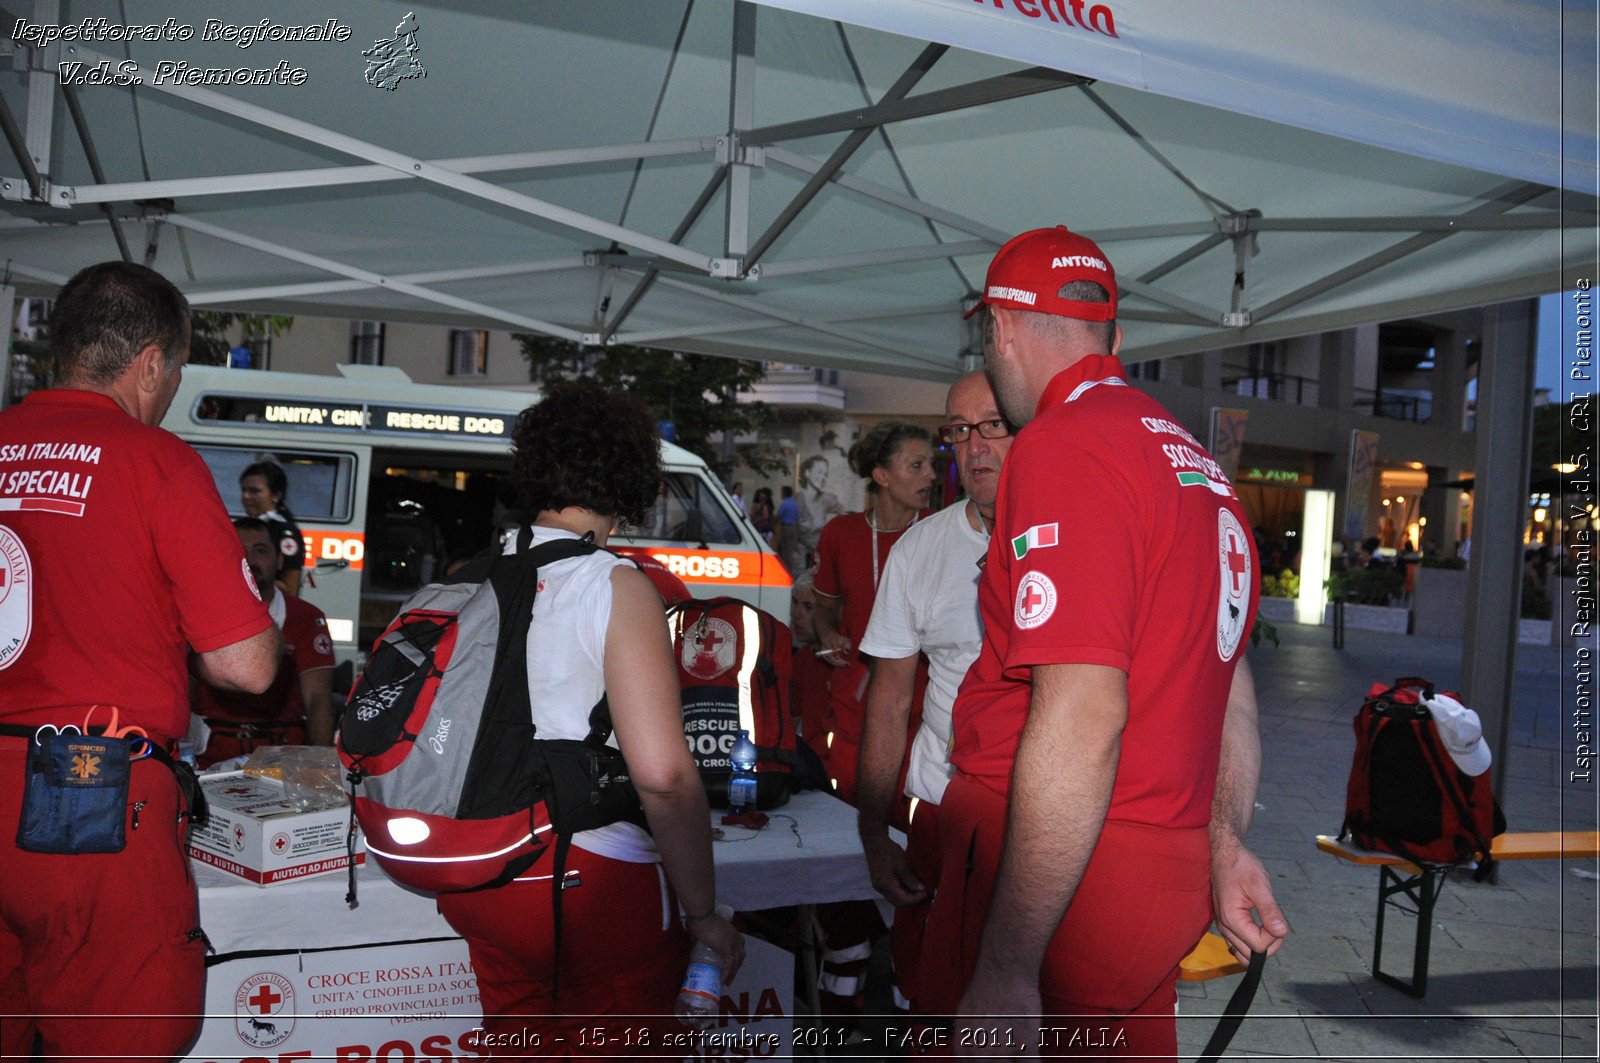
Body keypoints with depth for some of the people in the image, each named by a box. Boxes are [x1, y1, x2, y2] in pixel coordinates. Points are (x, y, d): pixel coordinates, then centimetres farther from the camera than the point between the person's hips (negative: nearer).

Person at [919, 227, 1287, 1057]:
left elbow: (1082, 717, -25)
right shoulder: (1195, 460, 13)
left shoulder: (1061, 444, -16)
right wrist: (1226, 847, 26)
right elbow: (1231, 688, 18)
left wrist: (1005, 972, -22)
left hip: (1056, 872, -9)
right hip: (1171, 882, 9)